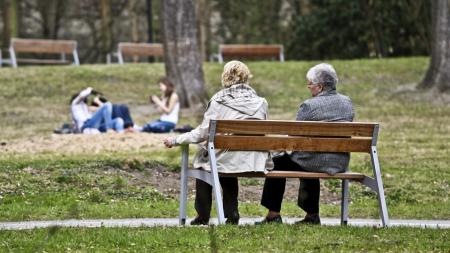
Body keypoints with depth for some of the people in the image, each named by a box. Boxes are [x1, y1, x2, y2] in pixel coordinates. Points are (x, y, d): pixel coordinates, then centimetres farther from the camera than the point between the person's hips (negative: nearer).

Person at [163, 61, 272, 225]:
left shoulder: (219, 101, -7)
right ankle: (231, 215, 30)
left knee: (202, 158, 28)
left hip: (226, 161, -4)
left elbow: (202, 133, -5)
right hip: (254, 162, 4)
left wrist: (175, 140, 7)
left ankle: (203, 217, 31)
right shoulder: (260, 103, 2)